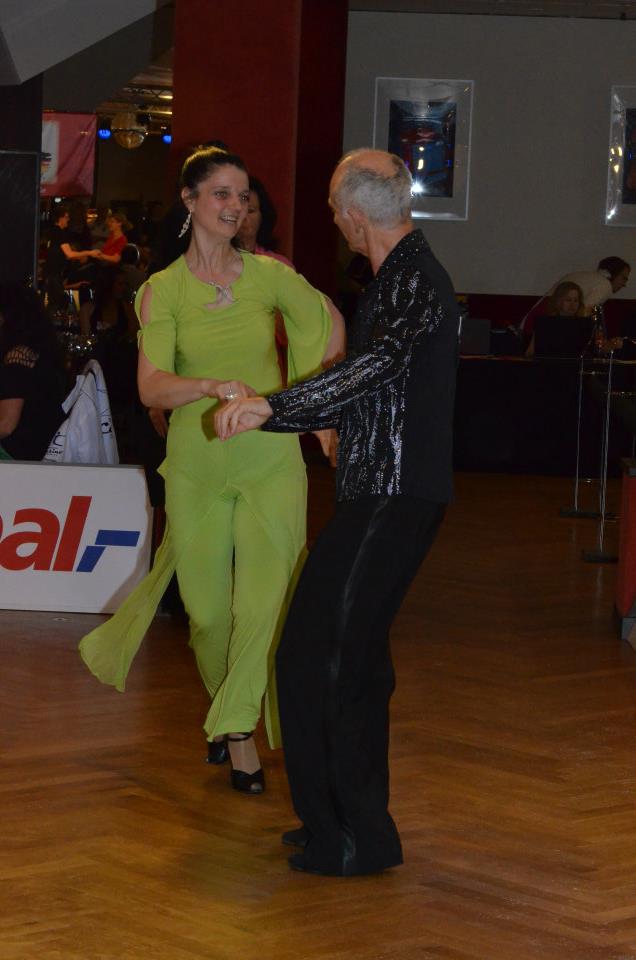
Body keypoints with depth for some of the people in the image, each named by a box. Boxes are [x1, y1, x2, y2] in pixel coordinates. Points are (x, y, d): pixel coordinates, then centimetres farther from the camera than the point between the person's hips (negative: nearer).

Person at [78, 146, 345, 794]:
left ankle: (237, 726, 4)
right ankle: (227, 709, 33)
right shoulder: (162, 290, -2)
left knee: (264, 600, -11)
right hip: (197, 463, 0)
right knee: (207, 609, 8)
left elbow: (330, 322, 18)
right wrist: (212, 387, -30)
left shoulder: (269, 275, 1)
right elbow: (151, 387, -13)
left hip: (270, 458, 0)